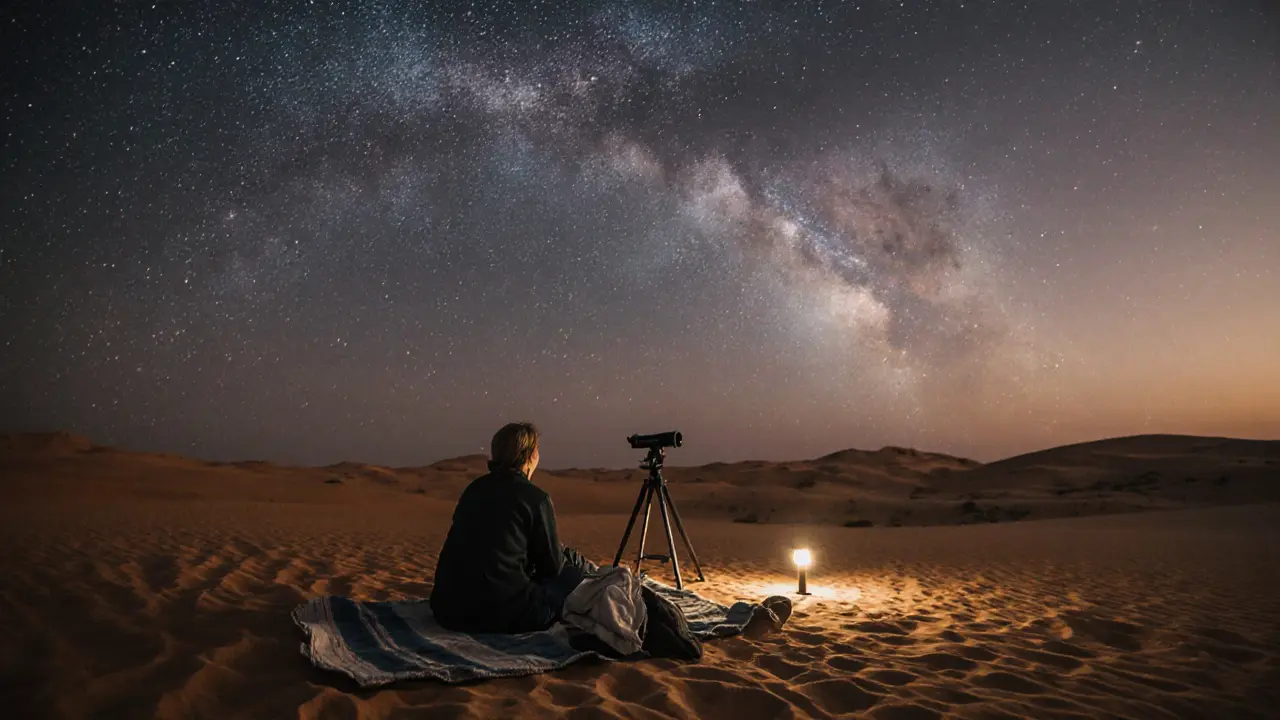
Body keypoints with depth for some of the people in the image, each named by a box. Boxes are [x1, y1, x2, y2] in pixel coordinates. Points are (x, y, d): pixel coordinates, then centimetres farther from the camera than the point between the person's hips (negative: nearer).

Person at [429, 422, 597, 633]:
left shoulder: (474, 489, 12)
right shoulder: (536, 498, -7)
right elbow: (552, 566, 1)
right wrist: (585, 566, 24)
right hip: (501, 614, -7)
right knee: (580, 575, 8)